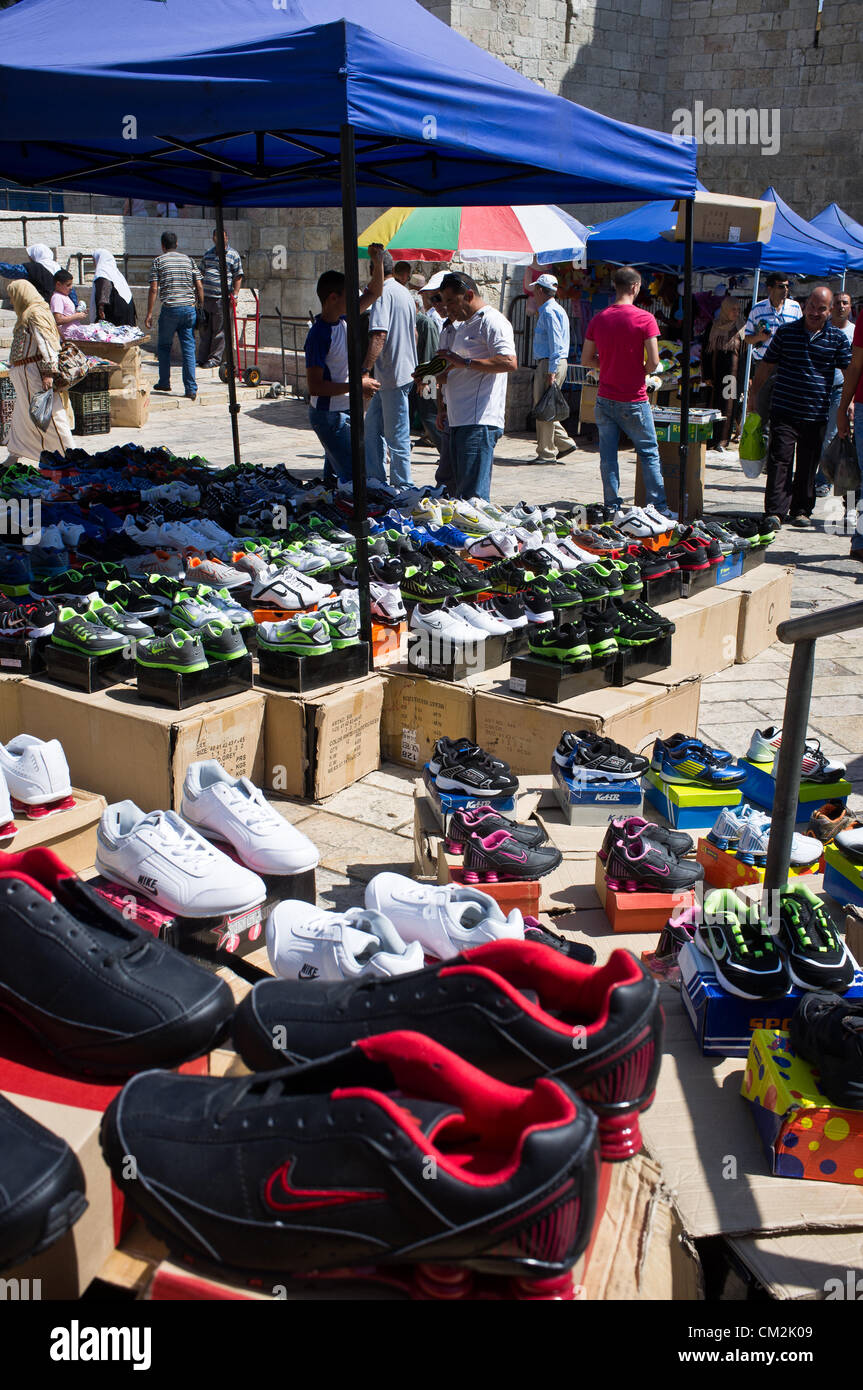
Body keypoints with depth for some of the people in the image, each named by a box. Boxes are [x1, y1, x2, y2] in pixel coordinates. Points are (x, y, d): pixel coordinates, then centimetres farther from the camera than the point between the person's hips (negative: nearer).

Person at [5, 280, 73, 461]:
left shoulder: (35, 313, -13)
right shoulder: (26, 314, 18)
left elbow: (46, 344, -21)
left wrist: (48, 372, -27)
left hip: (35, 372, -10)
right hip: (24, 377, 10)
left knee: (48, 415, -6)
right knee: (21, 414, 15)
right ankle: (14, 456, 23)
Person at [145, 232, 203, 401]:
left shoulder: (159, 261, 2)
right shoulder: (188, 260, 11)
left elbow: (153, 289, -4)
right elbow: (199, 287, 6)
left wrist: (149, 314, -1)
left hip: (170, 309, -3)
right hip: (190, 308, 3)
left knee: (164, 346, 15)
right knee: (189, 349, 2)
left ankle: (164, 382, 21)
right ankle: (191, 389, -4)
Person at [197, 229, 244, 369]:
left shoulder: (233, 255, 2)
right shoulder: (207, 252, 15)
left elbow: (238, 277, 2)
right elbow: (200, 272, 22)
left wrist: (234, 294, -8)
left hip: (221, 298, -4)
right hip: (206, 296, 5)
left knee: (219, 330, -2)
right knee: (204, 329, 7)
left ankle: (215, 359, 5)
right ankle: (202, 358, 12)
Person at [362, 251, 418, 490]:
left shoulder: (383, 294, -16)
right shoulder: (405, 292, 14)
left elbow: (379, 336, -27)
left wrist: (365, 370, -32)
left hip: (393, 374, -10)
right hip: (405, 370, 10)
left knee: (396, 435, -2)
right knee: (373, 428, 15)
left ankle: (402, 486, 5)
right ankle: (376, 480, 21)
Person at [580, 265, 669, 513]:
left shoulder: (598, 319, 2)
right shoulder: (644, 319, -10)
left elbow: (586, 359, 6)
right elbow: (653, 362, -14)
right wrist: (641, 372, 6)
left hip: (605, 399, 3)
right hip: (633, 400, -3)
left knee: (608, 455, 9)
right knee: (649, 453, 7)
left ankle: (612, 507, 11)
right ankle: (659, 507, 9)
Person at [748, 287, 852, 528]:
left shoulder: (838, 338, 5)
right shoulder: (786, 332, 5)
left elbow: (849, 371, 4)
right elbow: (767, 364, 12)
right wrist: (754, 393, 10)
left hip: (816, 415, 1)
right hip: (784, 410, -1)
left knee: (808, 464, 8)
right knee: (779, 460, -8)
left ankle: (801, 510, 19)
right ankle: (775, 511, -7)